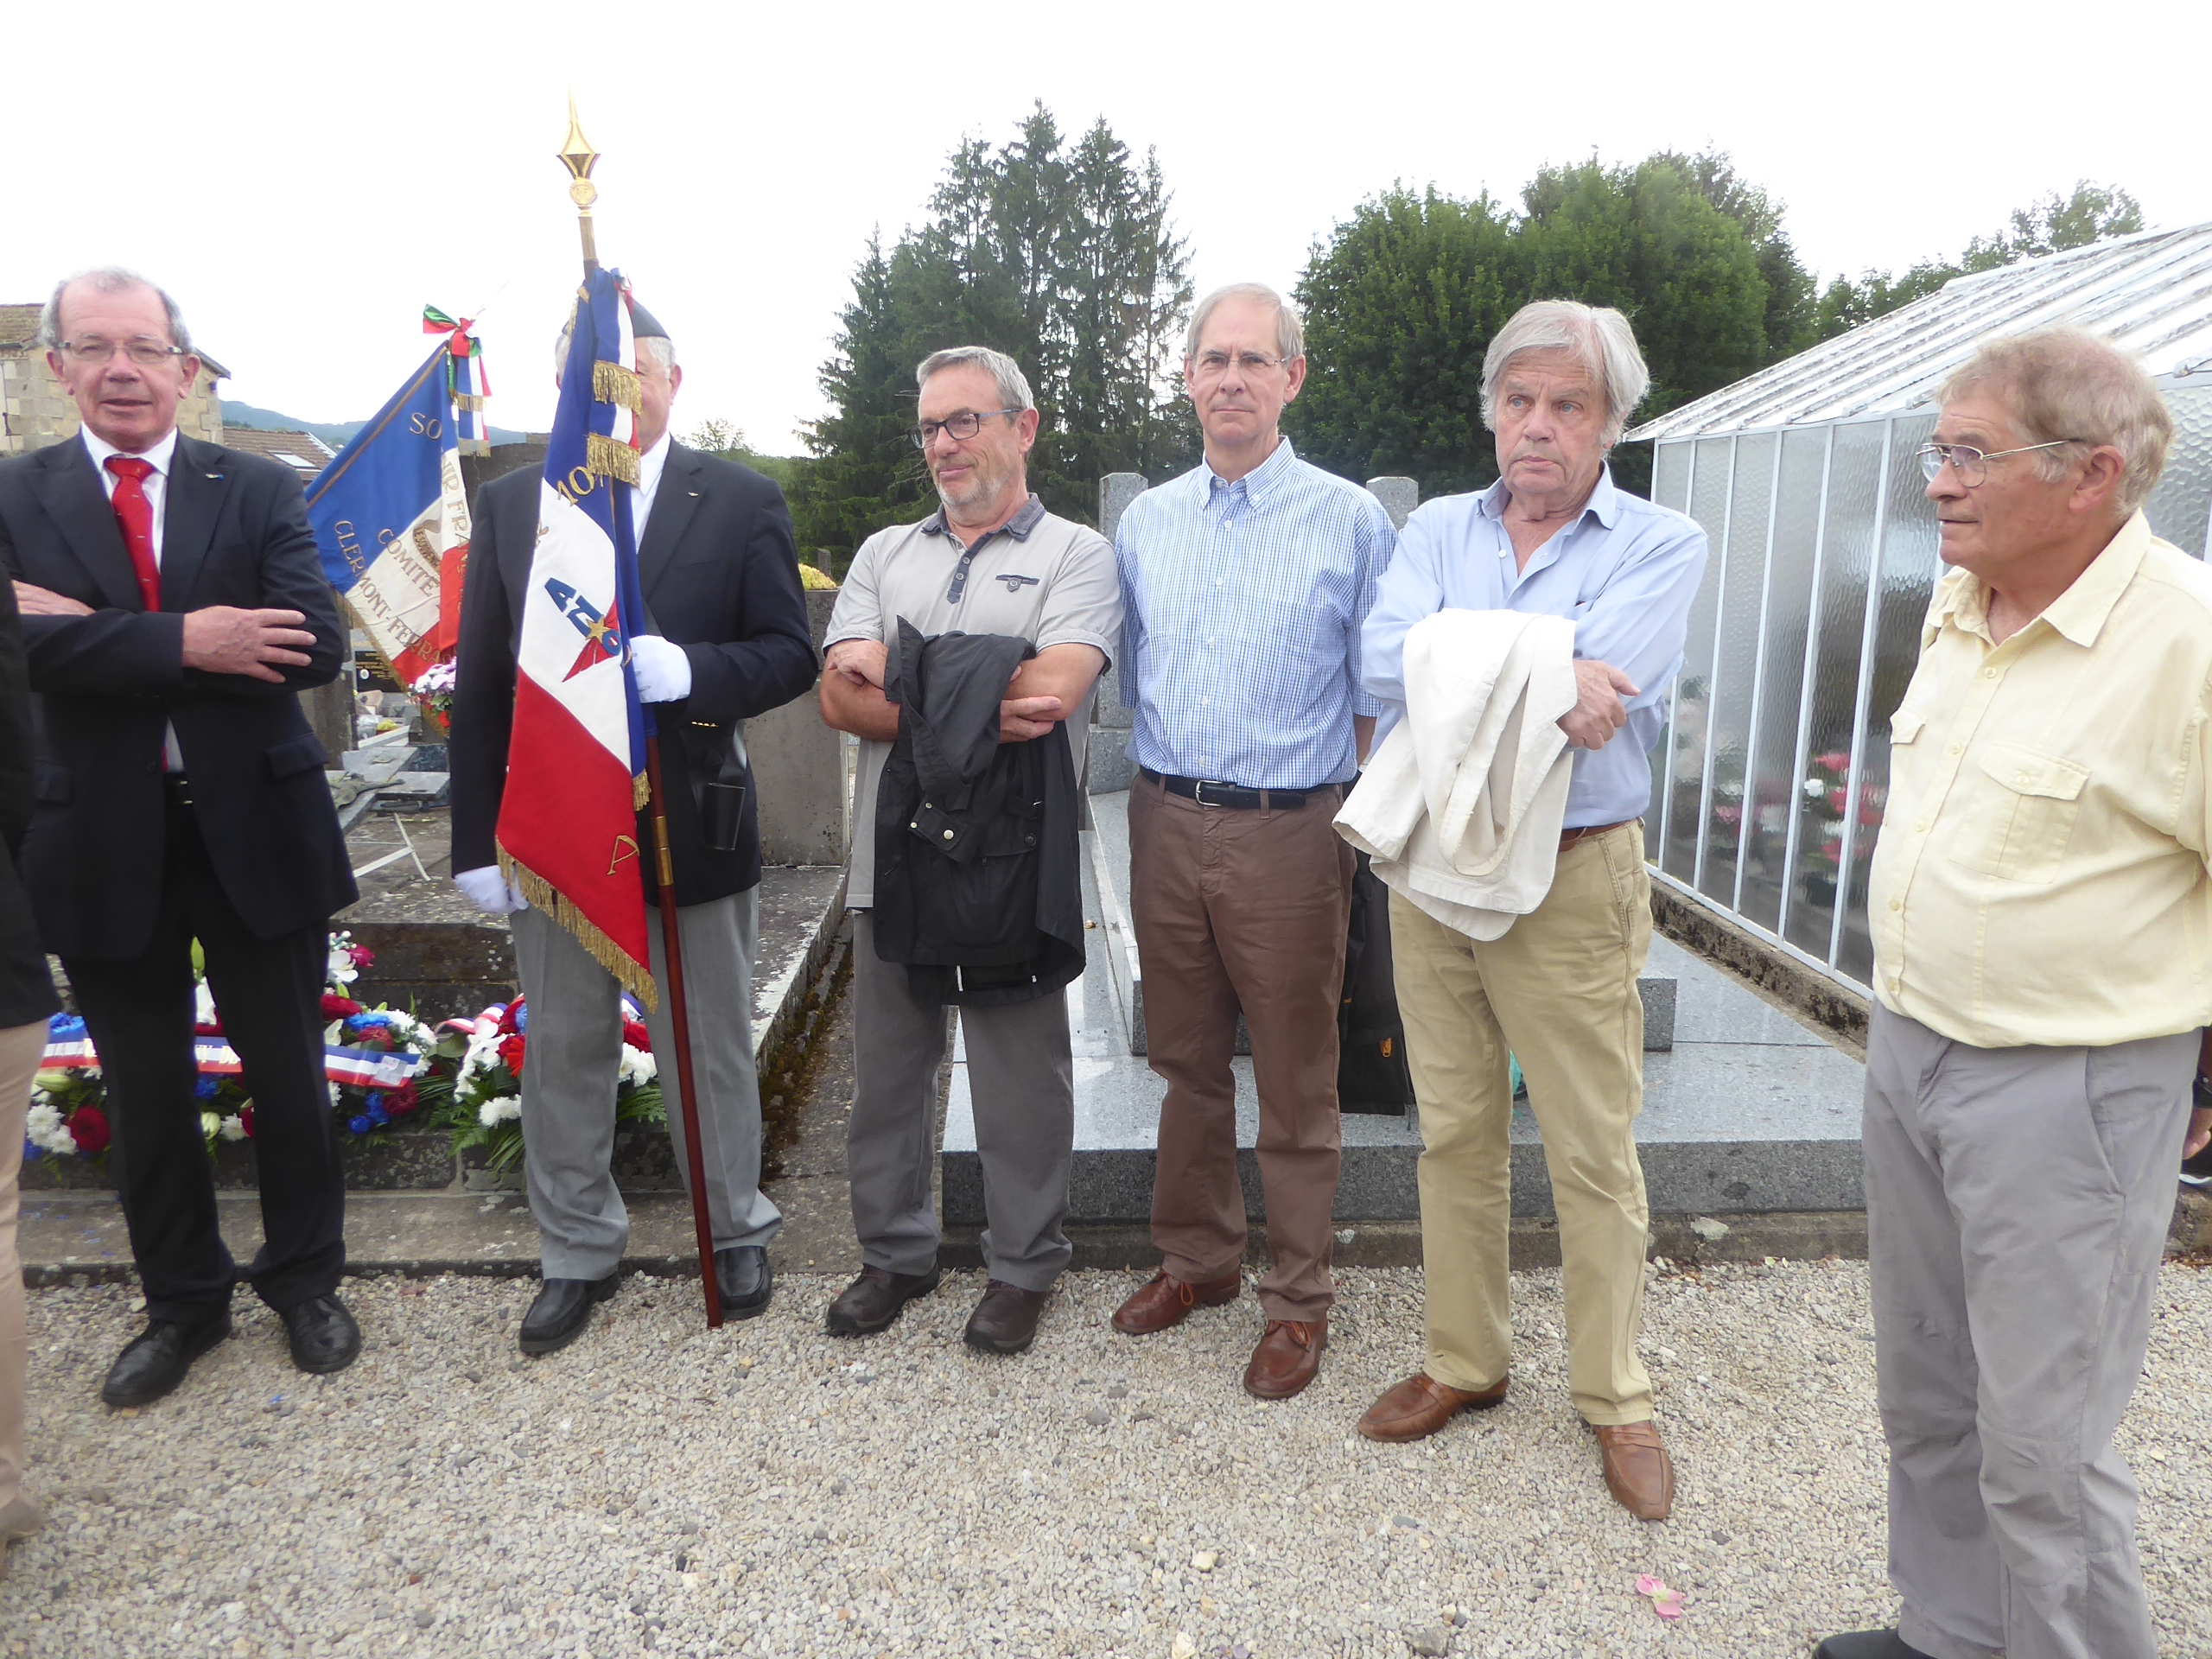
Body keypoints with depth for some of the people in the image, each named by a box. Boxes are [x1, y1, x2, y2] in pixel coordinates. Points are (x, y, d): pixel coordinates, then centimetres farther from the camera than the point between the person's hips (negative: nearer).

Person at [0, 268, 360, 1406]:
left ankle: (304, 1280, 33)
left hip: (253, 827, -1)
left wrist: (101, 634, -18)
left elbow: (315, 646, -17)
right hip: (103, 842, 1)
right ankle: (182, 1302, 35)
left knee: (288, 1075, 11)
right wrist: (185, 641, -24)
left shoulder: (259, 491, -1)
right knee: (144, 1095, 14)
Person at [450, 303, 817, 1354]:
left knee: (711, 1051, 12)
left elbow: (789, 655, -5)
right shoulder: (509, 504, 5)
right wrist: (478, 841, 0)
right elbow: (480, 685, 4)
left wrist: (688, 669, -26)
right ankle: (577, 1255, 32)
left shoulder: (741, 502, -2)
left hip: (694, 825, -2)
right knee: (562, 1056, 14)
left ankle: (734, 1233, 32)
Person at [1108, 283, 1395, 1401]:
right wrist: (1158, 785, 9)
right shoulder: (1145, 523, 10)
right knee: (1187, 1064, 16)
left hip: (1288, 834, -4)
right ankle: (1197, 1257, 34)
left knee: (1296, 1085, 6)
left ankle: (1298, 1300, 23)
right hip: (1165, 824, 4)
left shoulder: (1350, 521, -3)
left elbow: (1379, 695, 0)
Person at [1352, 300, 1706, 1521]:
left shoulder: (1661, 546, -1)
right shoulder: (1437, 530, 8)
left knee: (1594, 1151, 5)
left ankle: (1615, 1398, 26)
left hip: (1571, 881, -3)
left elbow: (1605, 687, -20)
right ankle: (1464, 1363, 31)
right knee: (1454, 1134, 14)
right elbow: (1386, 663, -12)